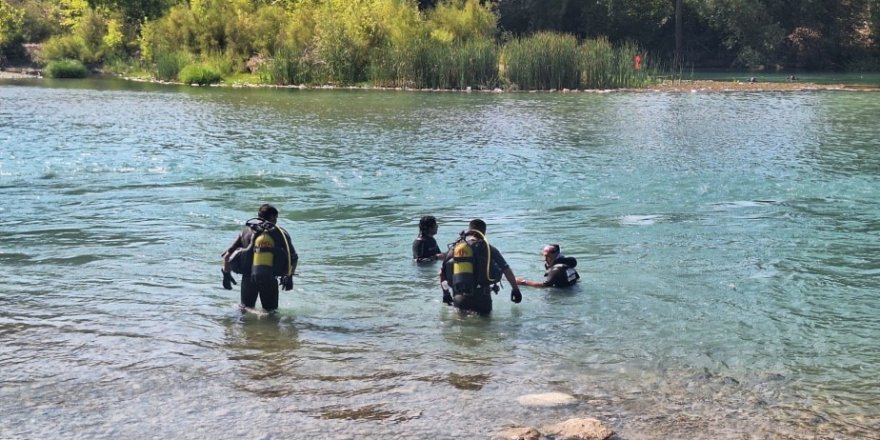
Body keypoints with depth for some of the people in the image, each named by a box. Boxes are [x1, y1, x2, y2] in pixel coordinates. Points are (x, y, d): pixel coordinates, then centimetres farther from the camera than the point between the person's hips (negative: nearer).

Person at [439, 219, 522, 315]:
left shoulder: (453, 248, 9)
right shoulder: (488, 248, 2)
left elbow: (442, 274, 14)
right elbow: (507, 271, 7)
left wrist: (446, 294, 28)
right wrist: (515, 290, 21)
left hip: (458, 300, 3)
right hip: (481, 300, -2)